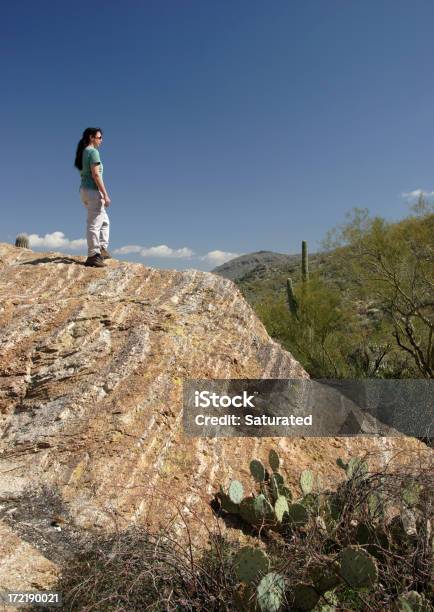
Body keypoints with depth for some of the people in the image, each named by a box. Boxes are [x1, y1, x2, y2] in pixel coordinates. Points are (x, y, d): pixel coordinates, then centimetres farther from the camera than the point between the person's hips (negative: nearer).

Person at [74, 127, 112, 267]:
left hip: (84, 189, 10)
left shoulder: (83, 152, 16)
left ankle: (102, 249, 20)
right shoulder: (93, 152, -11)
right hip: (93, 190, -10)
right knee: (94, 224, -5)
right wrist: (105, 194, -19)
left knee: (104, 221, 19)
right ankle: (93, 255, -1)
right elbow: (96, 175, -20)